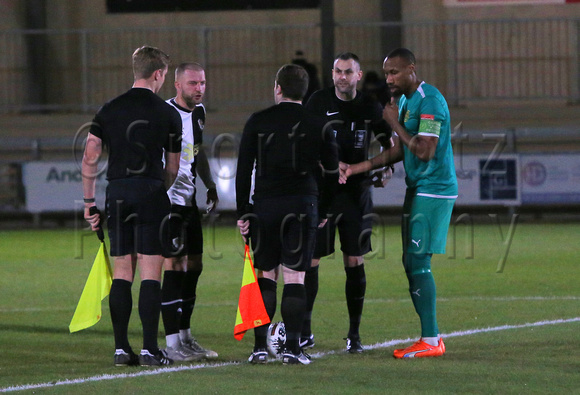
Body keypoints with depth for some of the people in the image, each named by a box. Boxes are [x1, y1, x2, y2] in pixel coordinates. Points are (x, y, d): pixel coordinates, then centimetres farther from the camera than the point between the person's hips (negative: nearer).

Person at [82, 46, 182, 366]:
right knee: (150, 273, -3)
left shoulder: (109, 111, 6)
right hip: (150, 192, -3)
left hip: (117, 193, 3)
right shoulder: (168, 114, 0)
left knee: (121, 273, 7)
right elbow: (173, 168, 7)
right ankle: (149, 349, -7)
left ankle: (121, 347, 5)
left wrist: (89, 202, 7)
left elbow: (90, 158, 2)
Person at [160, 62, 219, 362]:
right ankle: (173, 344, -10)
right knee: (175, 267, -11)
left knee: (194, 267, 11)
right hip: (167, 200, -9)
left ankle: (185, 337, 20)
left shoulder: (199, 112, 12)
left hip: (189, 199, 9)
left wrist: (210, 185, 24)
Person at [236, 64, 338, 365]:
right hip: (302, 206, 0)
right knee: (295, 277, 1)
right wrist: (322, 212, 19)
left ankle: (260, 346, 4)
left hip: (265, 205, 0)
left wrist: (243, 213, 6)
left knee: (265, 275, 8)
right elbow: (332, 174, 7)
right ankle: (291, 348, -4)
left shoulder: (257, 122, 3)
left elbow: (243, 171, 1)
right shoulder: (318, 126, 5)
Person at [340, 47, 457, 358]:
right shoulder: (406, 100, 15)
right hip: (418, 190, 10)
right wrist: (356, 169, 13)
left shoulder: (430, 101, -16)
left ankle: (431, 341, -11)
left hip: (433, 191, -10)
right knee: (411, 262, 8)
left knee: (418, 262, -12)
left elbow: (425, 151, -24)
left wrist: (395, 123, -14)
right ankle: (431, 336, 12)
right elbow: (400, 151, 19)